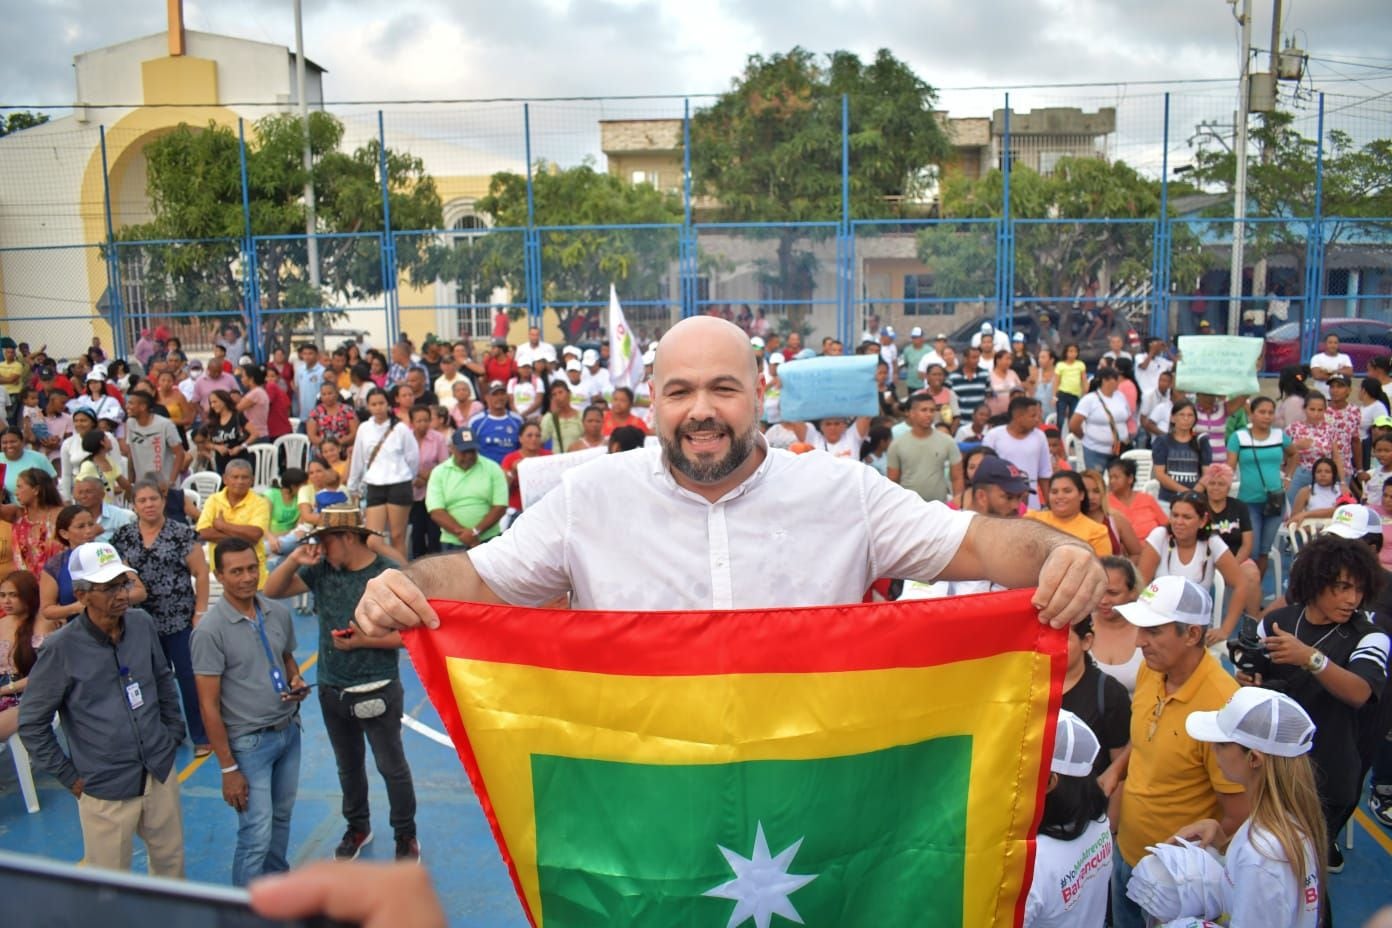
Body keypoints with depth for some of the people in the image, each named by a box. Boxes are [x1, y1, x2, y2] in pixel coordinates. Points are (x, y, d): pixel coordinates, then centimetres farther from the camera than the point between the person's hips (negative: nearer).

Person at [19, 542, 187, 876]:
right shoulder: (61, 649, -16)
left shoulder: (142, 623, -3)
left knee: (172, 860, 19)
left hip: (161, 772, 4)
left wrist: (174, 733, 11)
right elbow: (32, 724, -7)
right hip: (106, 789, -4)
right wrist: (69, 777, -5)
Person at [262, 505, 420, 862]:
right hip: (332, 689, 5)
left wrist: (364, 641, -23)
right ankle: (357, 827, 43)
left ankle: (406, 836, 26)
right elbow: (272, 591, 0)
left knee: (392, 766, 8)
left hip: (377, 691, -5)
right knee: (348, 765, 22)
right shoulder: (321, 569, -3)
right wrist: (294, 561, -15)